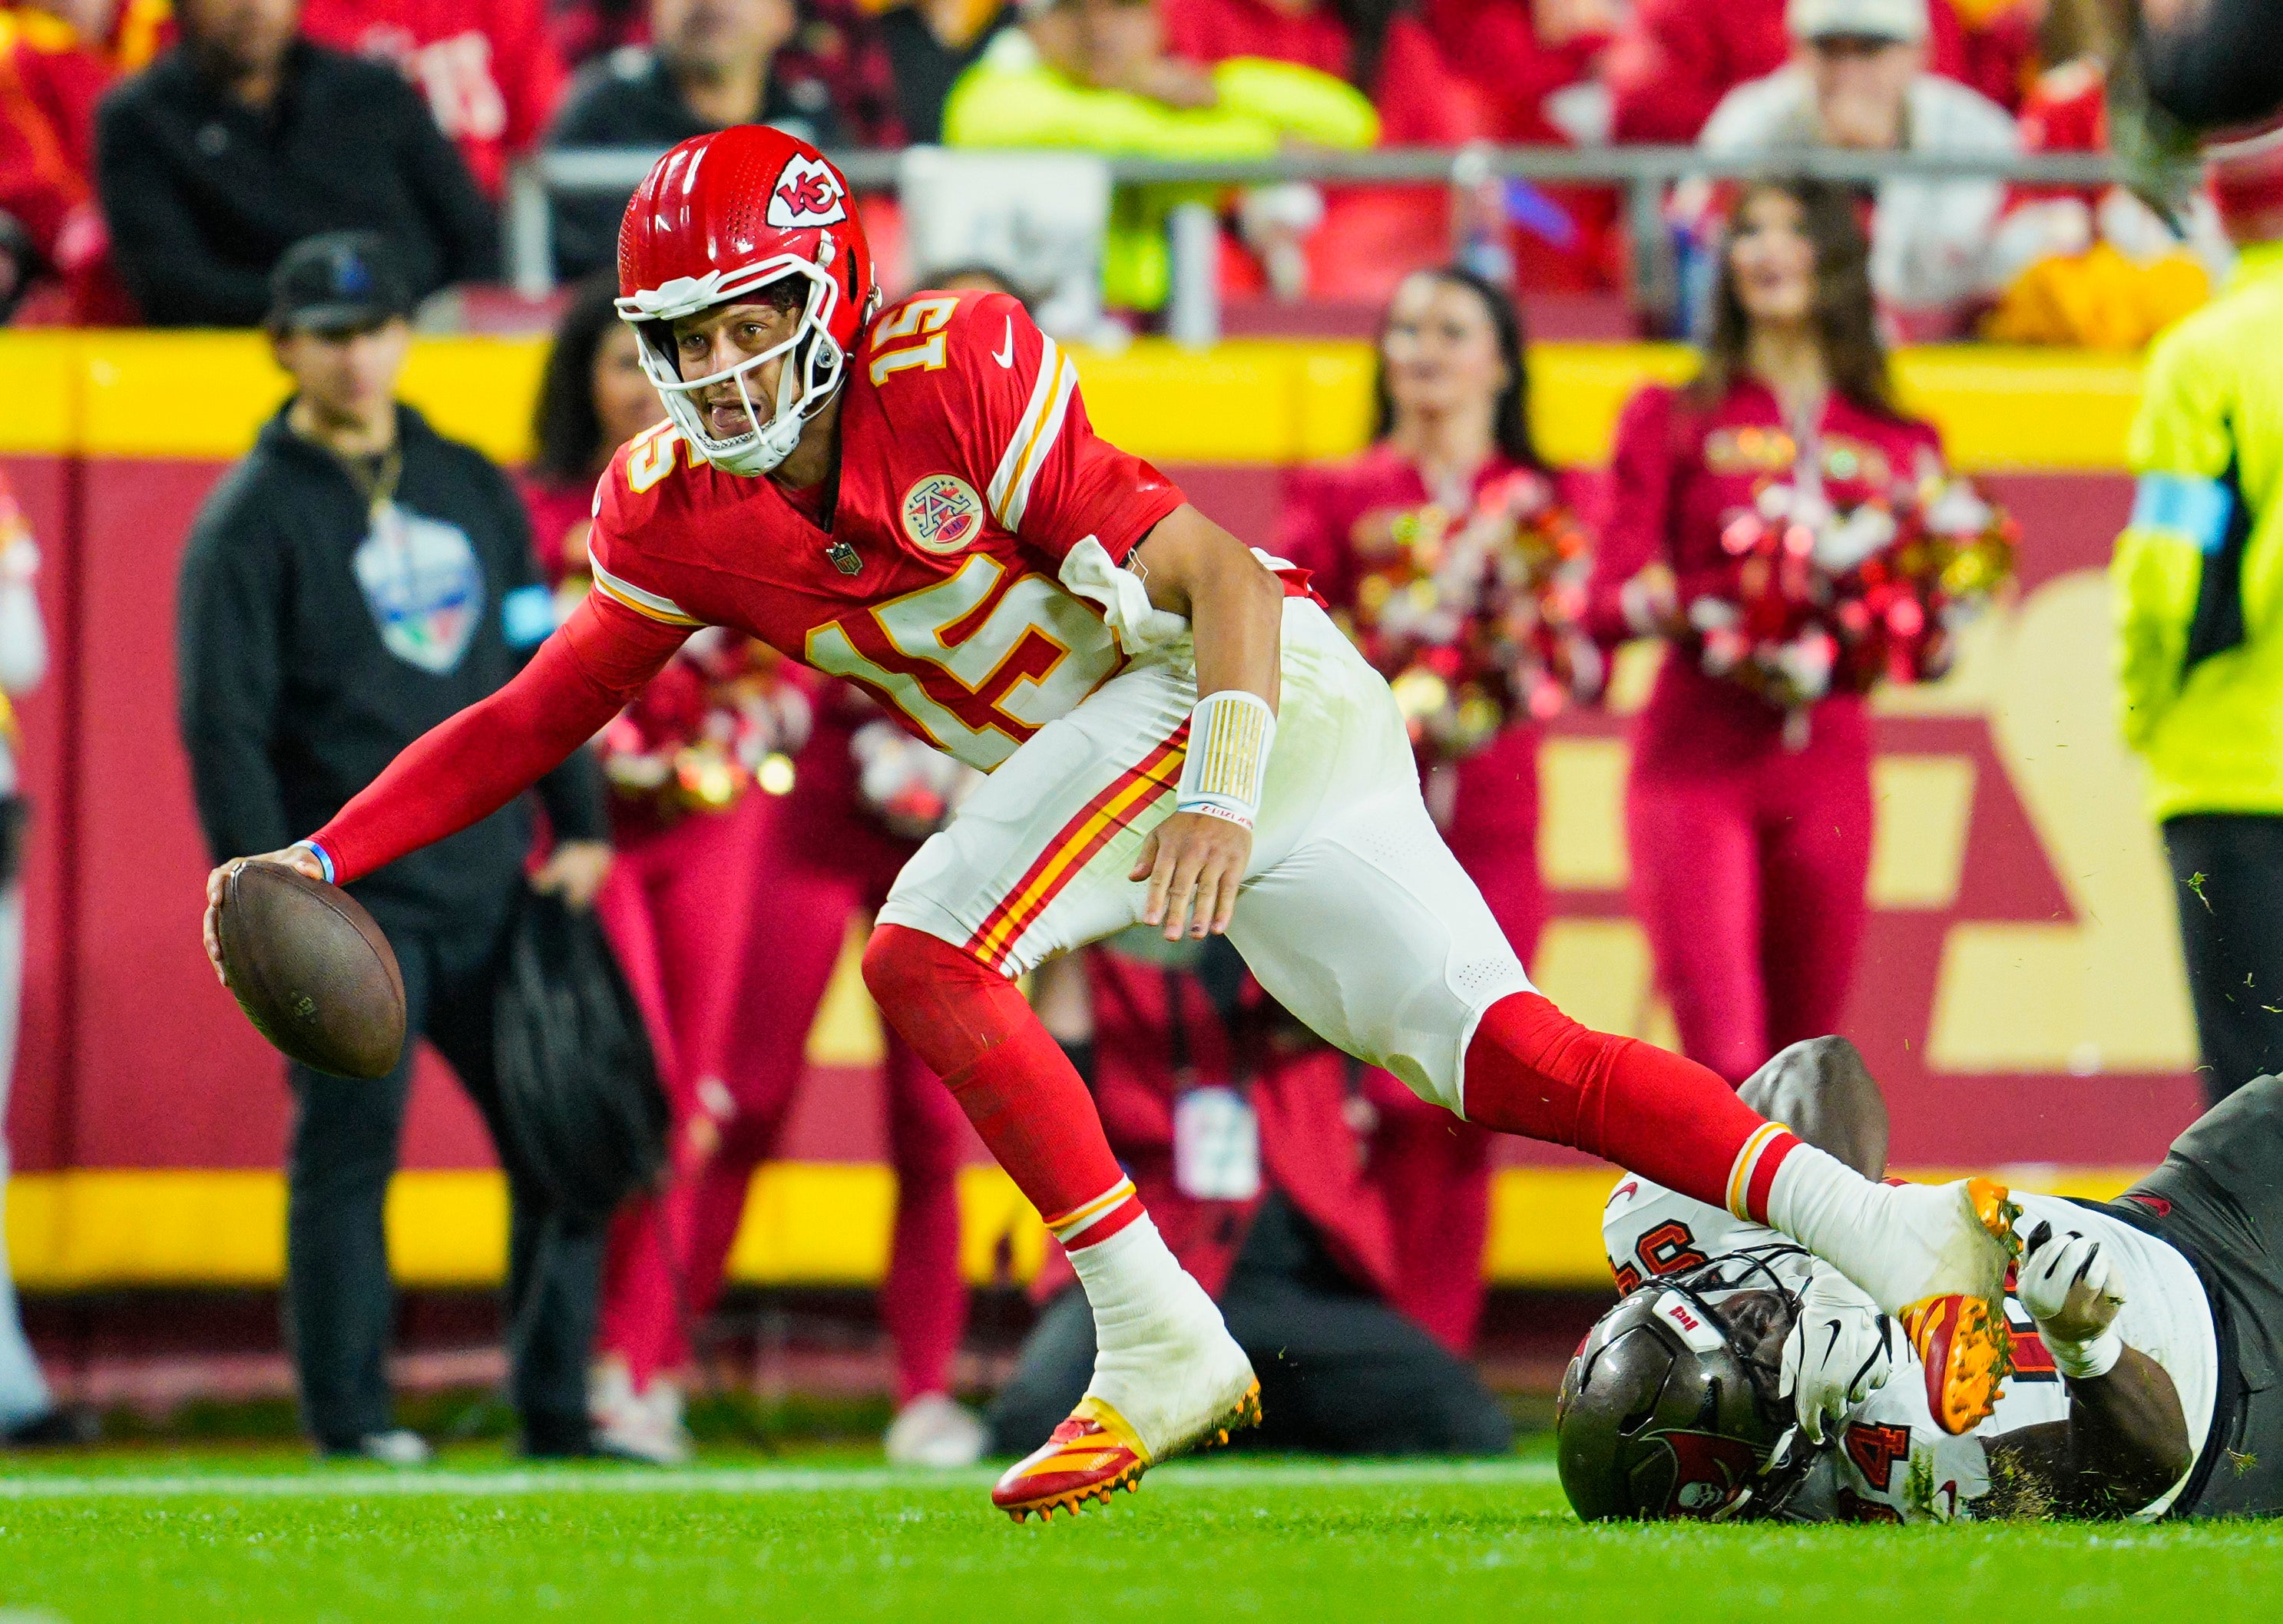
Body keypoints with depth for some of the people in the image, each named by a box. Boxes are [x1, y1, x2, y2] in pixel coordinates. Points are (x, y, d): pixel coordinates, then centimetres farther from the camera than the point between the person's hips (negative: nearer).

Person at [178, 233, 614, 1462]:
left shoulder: (471, 487, 15)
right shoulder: (253, 517, -2)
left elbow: (543, 661, 19)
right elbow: (223, 726, -8)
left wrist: (580, 826, 9)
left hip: (491, 887, 5)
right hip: (353, 893, -5)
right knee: (348, 1144, -9)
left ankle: (561, 1411, 12)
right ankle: (348, 1418, -3)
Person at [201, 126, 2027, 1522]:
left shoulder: (956, 372, -18)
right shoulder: (678, 515, 4)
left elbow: (1219, 575, -19)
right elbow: (538, 713, 11)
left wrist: (1224, 790, -32)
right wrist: (327, 859, 2)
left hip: (1228, 688, -7)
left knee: (928, 953, -20)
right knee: (1499, 1056, -3)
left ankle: (1159, 1348, -19)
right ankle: (1892, 1236, -5)